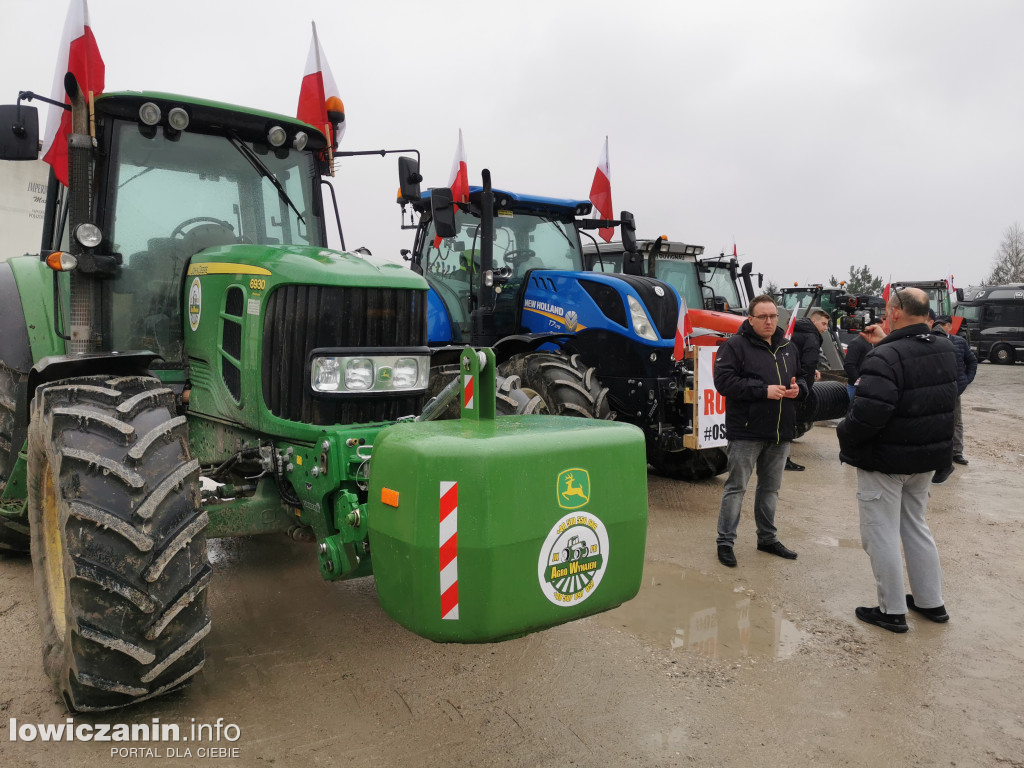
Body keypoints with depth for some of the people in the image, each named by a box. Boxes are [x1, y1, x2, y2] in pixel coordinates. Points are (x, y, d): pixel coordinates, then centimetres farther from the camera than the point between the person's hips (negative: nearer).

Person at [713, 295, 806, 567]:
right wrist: (764, 390, -22)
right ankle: (725, 541, 9)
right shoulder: (735, 345, -8)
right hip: (747, 432, -6)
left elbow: (802, 377, 22)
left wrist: (798, 388, -3)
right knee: (736, 487, 0)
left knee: (771, 488, 17)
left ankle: (768, 537, 32)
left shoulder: (788, 347, 13)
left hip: (780, 432, 7)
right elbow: (723, 381, -18)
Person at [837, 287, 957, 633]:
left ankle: (892, 611, 16)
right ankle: (931, 602, 33)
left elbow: (867, 414, -31)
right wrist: (886, 344, 16)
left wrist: (844, 435, -13)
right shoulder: (944, 350, 2)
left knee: (881, 533, 6)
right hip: (927, 459, 8)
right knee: (915, 526, 23)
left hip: (885, 461, -8)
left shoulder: (885, 359, -25)